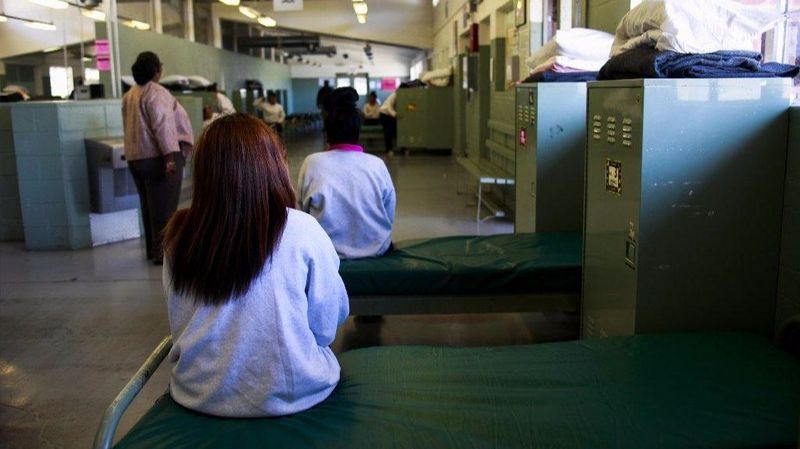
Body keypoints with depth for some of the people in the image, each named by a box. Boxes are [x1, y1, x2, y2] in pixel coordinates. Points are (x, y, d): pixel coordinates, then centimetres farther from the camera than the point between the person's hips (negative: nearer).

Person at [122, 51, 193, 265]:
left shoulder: (130, 95, 14)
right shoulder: (157, 93, -13)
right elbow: (163, 126, -22)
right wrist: (170, 158, -27)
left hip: (136, 156, 9)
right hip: (157, 156, -9)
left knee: (149, 205, 17)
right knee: (164, 206, -3)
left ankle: (152, 248, 26)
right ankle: (163, 252, 0)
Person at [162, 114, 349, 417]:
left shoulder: (179, 235, -9)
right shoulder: (301, 231, -18)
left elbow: (178, 324, 4)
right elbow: (327, 325, -8)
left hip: (199, 395, 4)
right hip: (288, 395, -3)